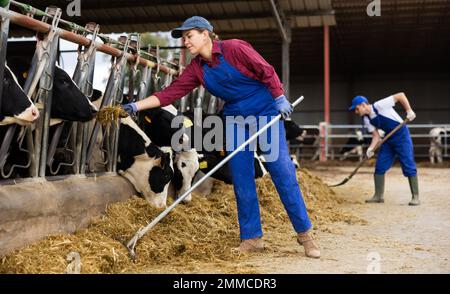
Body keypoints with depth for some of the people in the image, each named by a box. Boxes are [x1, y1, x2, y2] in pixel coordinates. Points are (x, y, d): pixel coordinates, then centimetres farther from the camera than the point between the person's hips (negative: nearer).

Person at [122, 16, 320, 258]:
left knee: (282, 171, -7)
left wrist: (280, 99, -14)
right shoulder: (196, 68, 0)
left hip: (265, 112, -5)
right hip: (235, 118, 6)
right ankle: (252, 238, 11)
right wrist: (136, 106, -13)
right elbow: (172, 92, -6)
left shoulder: (234, 49, -15)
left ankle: (304, 233, 2)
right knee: (241, 178, 2)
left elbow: (266, 71, -11)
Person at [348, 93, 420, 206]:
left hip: (402, 136, -7)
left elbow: (400, 95, -16)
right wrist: (371, 148, -16)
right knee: (379, 167, 6)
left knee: (409, 167, -7)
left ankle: (415, 197, -1)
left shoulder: (380, 105, -20)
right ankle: (379, 196, 16)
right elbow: (376, 135, 1)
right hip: (389, 139, 7)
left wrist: (409, 111, -22)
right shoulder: (366, 120, 1)